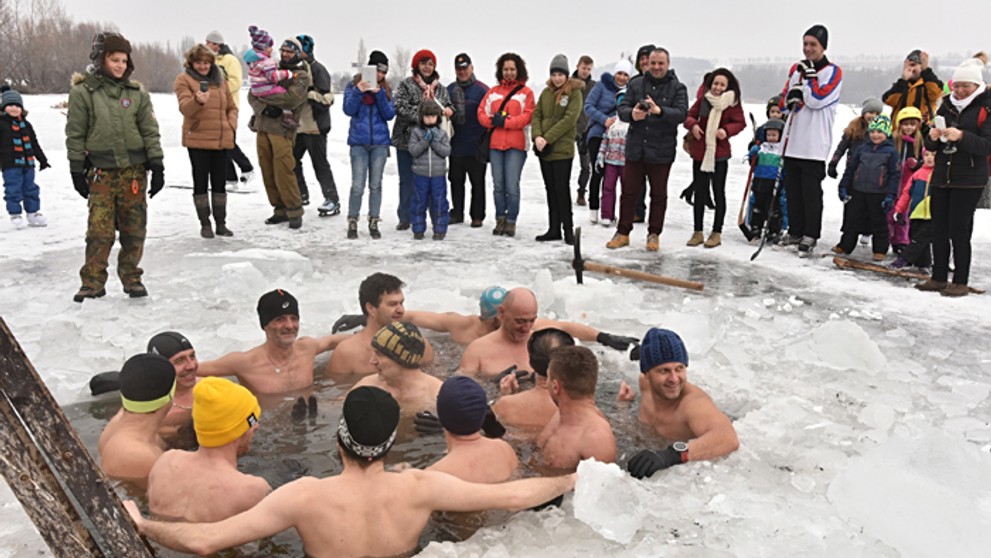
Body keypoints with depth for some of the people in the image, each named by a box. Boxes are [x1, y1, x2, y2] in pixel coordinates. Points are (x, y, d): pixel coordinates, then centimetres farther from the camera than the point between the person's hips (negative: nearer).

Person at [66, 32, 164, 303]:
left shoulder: (137, 92, 6)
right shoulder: (83, 92, -1)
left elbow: (150, 131, 6)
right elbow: (75, 134, 2)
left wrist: (157, 166, 0)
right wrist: (77, 171, 0)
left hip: (134, 171, 2)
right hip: (101, 172, -2)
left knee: (134, 229, 5)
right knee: (99, 230, -4)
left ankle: (131, 277, 18)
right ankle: (93, 281, 7)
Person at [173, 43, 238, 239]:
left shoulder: (219, 79, 13)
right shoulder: (184, 79, -1)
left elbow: (232, 107, 19)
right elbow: (185, 107, -16)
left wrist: (231, 125, 1)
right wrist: (198, 100, -37)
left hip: (223, 140, 4)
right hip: (198, 140, -4)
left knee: (220, 182, 9)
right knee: (201, 182, 3)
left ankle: (221, 223, 18)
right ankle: (205, 224, 11)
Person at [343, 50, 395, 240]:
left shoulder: (385, 89, 8)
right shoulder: (353, 86, 3)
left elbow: (390, 114, -2)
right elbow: (349, 110, -8)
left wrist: (379, 94, -14)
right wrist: (358, 92, -22)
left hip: (380, 142, 2)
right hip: (359, 142, -2)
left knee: (376, 185, 6)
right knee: (357, 185, -5)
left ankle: (374, 223, 14)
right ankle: (352, 222, 6)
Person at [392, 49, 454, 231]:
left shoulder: (440, 88, 13)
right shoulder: (406, 85, 0)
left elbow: (449, 106, 20)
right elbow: (401, 107, -13)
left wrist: (448, 111, -4)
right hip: (407, 139, -3)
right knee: (407, 180, 6)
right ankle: (405, 217, 15)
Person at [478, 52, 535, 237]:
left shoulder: (525, 92, 5)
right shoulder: (493, 91, 16)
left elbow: (527, 116, -6)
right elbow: (482, 112, 10)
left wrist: (505, 122, -13)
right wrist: (492, 121, -10)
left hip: (516, 145, -4)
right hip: (495, 144, 4)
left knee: (512, 186, -8)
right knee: (498, 185, 5)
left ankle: (511, 221, 1)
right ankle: (500, 219, 15)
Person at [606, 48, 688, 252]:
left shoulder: (678, 88, 0)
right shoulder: (635, 84, 6)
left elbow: (682, 113, -13)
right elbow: (622, 109, 1)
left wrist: (660, 111, -31)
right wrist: (632, 114, -23)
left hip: (661, 151, -1)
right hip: (635, 149, 2)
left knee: (658, 195, 8)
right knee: (629, 192, 7)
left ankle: (654, 234, 20)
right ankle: (623, 233, 17)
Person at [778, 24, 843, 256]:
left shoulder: (833, 71, -3)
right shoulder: (796, 68, 15)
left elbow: (817, 100, -15)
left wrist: (809, 75, -10)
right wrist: (794, 94, -7)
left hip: (815, 143, -6)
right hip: (793, 139, 6)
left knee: (811, 189, -5)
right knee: (792, 187, 10)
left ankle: (810, 236, 2)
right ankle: (795, 232, 21)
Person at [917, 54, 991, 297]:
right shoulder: (947, 106, 11)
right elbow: (930, 146, 12)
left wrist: (961, 136, -28)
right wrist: (932, 137, -11)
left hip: (969, 180, -5)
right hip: (941, 177, 5)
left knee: (959, 231, -5)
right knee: (939, 230, 7)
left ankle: (961, 282, 4)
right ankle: (939, 278, 16)